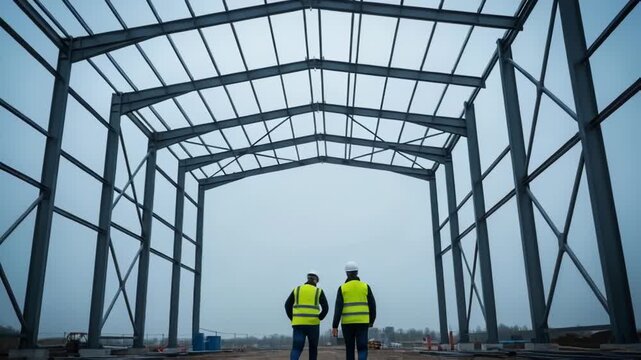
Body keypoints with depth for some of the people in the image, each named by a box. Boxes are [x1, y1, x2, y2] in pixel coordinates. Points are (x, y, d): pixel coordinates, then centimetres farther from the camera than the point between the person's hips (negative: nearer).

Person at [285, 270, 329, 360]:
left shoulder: (297, 289, 11)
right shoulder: (319, 291, 5)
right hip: (313, 323, -1)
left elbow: (287, 305, 5)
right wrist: (318, 319, 7)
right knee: (313, 348, 16)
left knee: (296, 348, -4)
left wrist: (293, 319, 9)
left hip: (298, 323, 1)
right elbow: (325, 308, -4)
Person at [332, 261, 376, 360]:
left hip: (347, 323, 0)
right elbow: (372, 305, 3)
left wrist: (334, 326, -8)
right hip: (362, 322, 0)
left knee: (350, 349, 13)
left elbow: (338, 308, -8)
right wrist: (371, 321, 18)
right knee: (362, 349, -1)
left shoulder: (342, 288, -1)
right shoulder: (365, 286, 2)